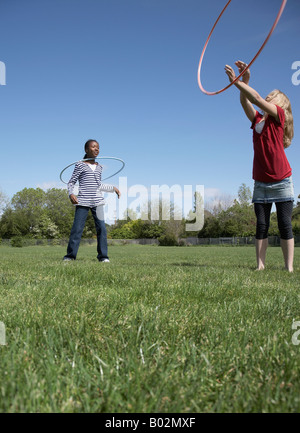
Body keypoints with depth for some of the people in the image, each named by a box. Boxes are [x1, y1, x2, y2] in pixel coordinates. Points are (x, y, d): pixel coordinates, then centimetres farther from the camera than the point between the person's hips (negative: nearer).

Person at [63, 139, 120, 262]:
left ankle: (103, 256, 4)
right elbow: (71, 182, 2)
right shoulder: (80, 165, 1)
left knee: (101, 228, -3)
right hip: (82, 201, -4)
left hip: (97, 201, 4)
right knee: (77, 228, -4)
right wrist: (71, 193, -15)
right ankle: (70, 255, 6)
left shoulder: (99, 167, 15)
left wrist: (113, 188, 22)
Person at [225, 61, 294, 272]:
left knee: (285, 225, -2)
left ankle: (289, 267, 2)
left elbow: (258, 99, -13)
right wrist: (245, 80, -13)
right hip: (261, 183, 5)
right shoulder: (258, 120, 12)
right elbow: (245, 101, 0)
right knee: (261, 225, 2)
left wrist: (237, 81, -14)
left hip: (281, 182, -5)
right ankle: (260, 265, 4)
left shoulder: (279, 116, -2)